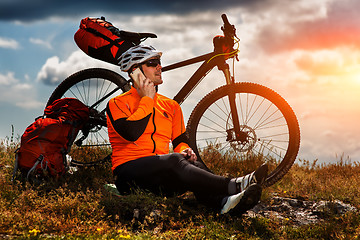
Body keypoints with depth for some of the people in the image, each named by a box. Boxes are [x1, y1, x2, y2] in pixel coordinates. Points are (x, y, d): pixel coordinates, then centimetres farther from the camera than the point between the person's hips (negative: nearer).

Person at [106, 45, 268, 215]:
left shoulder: (171, 106, 21)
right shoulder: (118, 103, 3)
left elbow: (179, 141, 22)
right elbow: (130, 133, -16)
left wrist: (184, 150, -4)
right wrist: (147, 99, -5)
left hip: (162, 172, 5)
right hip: (129, 172, -5)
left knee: (192, 163, -29)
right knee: (174, 161, -34)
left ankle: (224, 202, -60)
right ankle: (234, 186, -50)